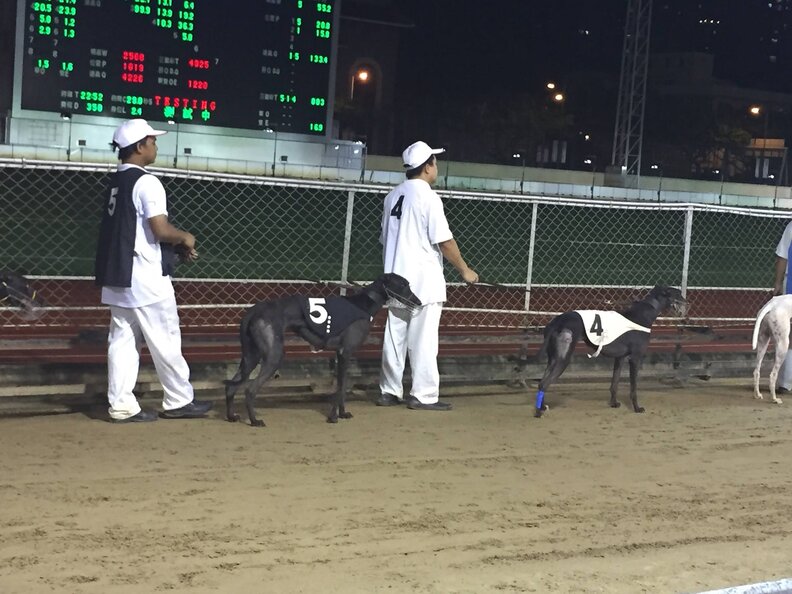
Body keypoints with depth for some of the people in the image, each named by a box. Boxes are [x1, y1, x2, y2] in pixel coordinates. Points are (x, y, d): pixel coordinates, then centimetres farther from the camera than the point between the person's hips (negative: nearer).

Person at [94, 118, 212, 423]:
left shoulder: (117, 182, 14)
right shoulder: (146, 182, -15)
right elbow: (161, 230, -22)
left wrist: (176, 246, 13)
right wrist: (185, 237, -2)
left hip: (117, 276, 9)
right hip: (146, 278, -9)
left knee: (122, 340, 7)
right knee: (165, 341, 2)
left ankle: (121, 405, 7)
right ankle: (178, 401, 11)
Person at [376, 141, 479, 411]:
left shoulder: (393, 196, 11)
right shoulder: (427, 197, -13)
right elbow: (444, 241, -15)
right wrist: (465, 270, -5)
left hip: (396, 277, 7)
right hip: (424, 280, -7)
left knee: (394, 337, 11)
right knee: (423, 340, -3)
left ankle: (389, 391, 15)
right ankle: (423, 395, -2)